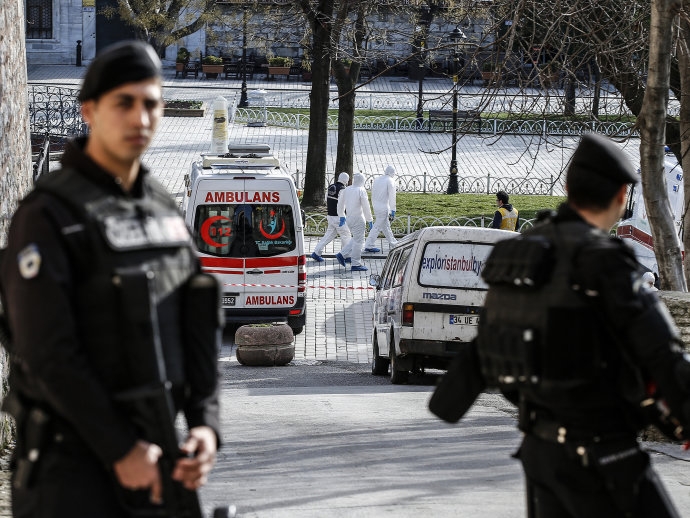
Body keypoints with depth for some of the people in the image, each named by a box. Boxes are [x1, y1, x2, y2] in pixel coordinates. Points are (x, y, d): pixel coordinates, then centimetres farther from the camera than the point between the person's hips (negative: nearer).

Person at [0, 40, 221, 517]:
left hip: (147, 458, 7)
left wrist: (206, 426, -7)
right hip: (69, 462, -7)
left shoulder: (164, 210, 10)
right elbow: (49, 353, -19)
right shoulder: (46, 217, -14)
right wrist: (121, 451, -19)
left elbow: (196, 328, 9)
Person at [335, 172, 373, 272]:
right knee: (358, 241, 0)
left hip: (349, 218, 7)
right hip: (358, 219, -7)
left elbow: (340, 203, 15)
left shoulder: (347, 190, 7)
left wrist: (341, 216, 27)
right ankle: (356, 265, 2)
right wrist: (369, 220, -7)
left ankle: (342, 254, 14)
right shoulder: (361, 191, -13)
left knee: (356, 239, 21)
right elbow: (366, 207, -13)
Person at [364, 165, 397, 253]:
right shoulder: (390, 181, -10)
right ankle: (369, 246, -4)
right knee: (377, 226, -4)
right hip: (384, 208, -8)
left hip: (376, 206, 8)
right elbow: (392, 198, -13)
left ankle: (393, 242, 31)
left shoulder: (377, 180, 11)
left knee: (385, 226, 19)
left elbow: (373, 195, 16)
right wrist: (393, 211, -11)